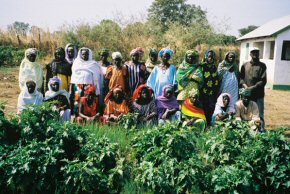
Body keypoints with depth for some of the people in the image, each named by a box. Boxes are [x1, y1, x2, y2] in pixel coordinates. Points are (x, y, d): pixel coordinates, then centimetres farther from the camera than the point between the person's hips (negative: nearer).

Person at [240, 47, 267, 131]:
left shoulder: (262, 66, 3)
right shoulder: (245, 65, 12)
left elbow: (263, 81, -5)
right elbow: (241, 78, 8)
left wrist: (252, 88, -15)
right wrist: (244, 86, -12)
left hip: (258, 95, -3)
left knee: (259, 115, -1)